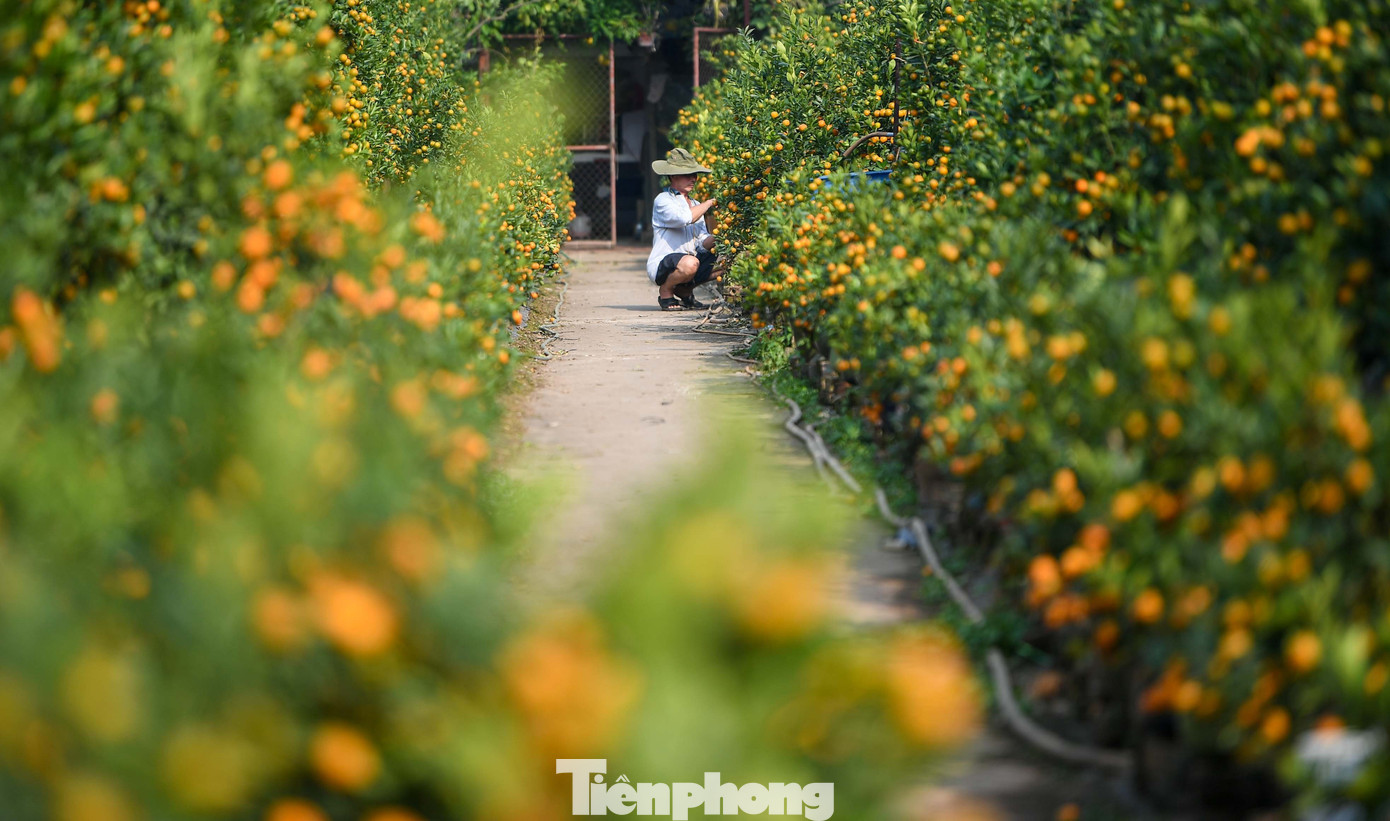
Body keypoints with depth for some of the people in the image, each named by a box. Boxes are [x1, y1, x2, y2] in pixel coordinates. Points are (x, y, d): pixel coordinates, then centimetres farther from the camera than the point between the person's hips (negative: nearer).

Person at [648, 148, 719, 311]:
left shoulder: (695, 205, 20)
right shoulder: (663, 200, -4)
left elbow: (702, 243, 10)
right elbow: (684, 218, -25)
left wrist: (716, 239, -13)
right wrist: (710, 203, -11)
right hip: (661, 265, -8)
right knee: (690, 263, -38)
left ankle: (684, 290, 12)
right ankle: (665, 292, -5)